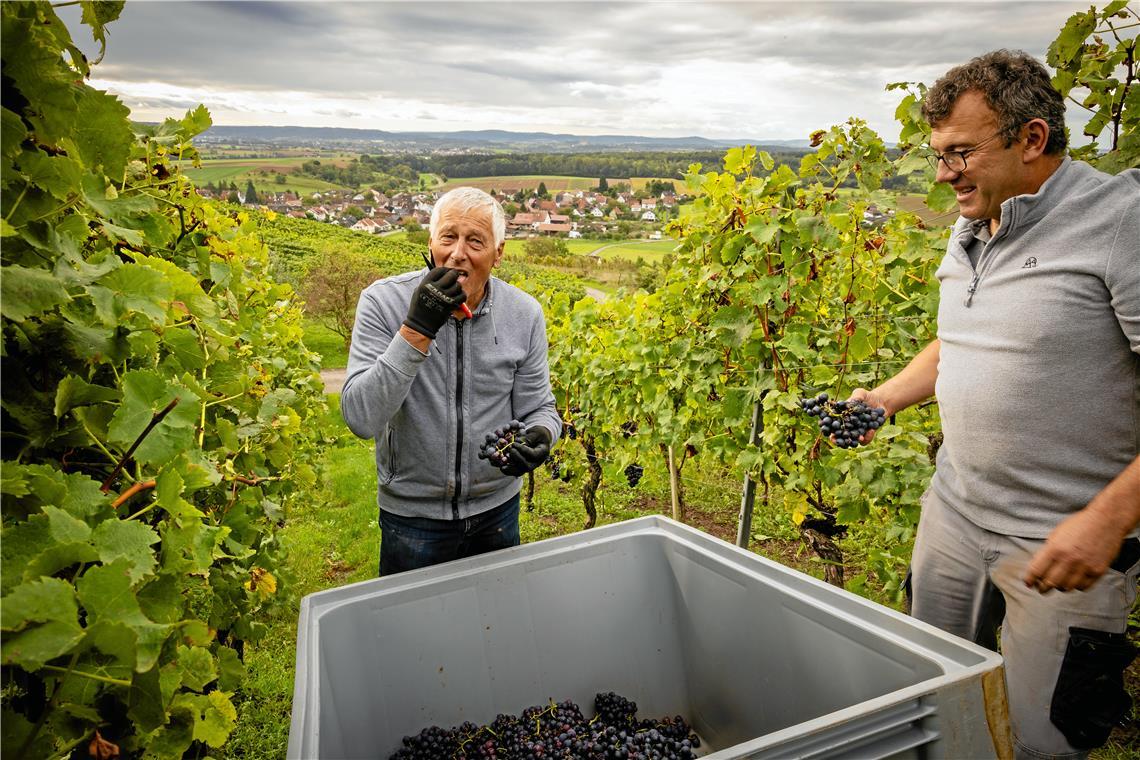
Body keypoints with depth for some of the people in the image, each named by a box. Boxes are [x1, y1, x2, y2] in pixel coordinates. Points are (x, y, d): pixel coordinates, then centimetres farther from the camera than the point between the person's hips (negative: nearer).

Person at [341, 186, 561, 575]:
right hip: (412, 516, -2)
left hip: (497, 511, 3)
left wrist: (539, 435, -24)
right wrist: (417, 329, -33)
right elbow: (361, 419, -25)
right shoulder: (383, 302, -17)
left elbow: (538, 407, 0)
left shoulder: (524, 314, -9)